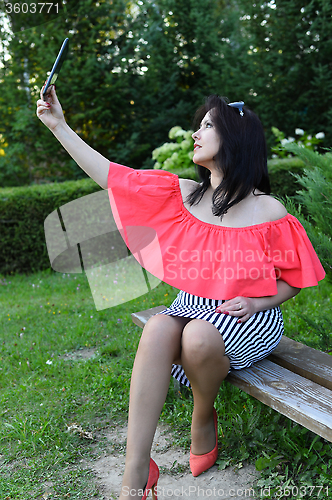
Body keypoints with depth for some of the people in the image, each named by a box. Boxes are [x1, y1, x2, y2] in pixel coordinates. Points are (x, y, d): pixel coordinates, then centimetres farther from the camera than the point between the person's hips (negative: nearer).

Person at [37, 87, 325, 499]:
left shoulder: (268, 211, -8)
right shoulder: (182, 195, 2)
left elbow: (295, 277, 2)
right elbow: (110, 176, 3)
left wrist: (257, 302, -15)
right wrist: (59, 125, 5)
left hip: (249, 321, -3)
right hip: (191, 310, 3)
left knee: (199, 334, -35)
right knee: (158, 327, -30)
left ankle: (204, 422, -1)